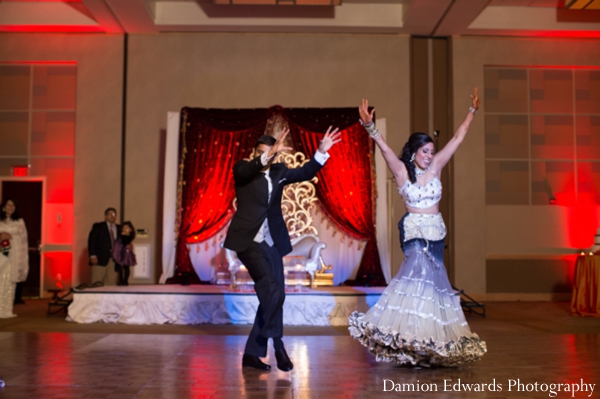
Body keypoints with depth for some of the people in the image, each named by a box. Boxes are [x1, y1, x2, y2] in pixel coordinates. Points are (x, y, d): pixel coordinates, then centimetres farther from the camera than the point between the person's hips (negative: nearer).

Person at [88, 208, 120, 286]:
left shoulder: (119, 228, 15)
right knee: (97, 285, -5)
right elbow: (92, 241, 0)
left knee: (111, 284, -2)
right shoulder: (98, 226, 7)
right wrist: (92, 255, -10)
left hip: (114, 261, 3)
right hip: (100, 259, -3)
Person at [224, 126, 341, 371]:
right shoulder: (242, 169, 1)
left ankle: (252, 353, 13)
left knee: (273, 296, 5)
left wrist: (321, 153, -11)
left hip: (271, 243, 6)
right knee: (273, 289, -21)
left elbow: (304, 173, 3)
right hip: (248, 240, -6)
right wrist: (269, 154, -36)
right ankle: (277, 342, -5)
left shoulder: (278, 172, 13)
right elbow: (247, 171, -22)